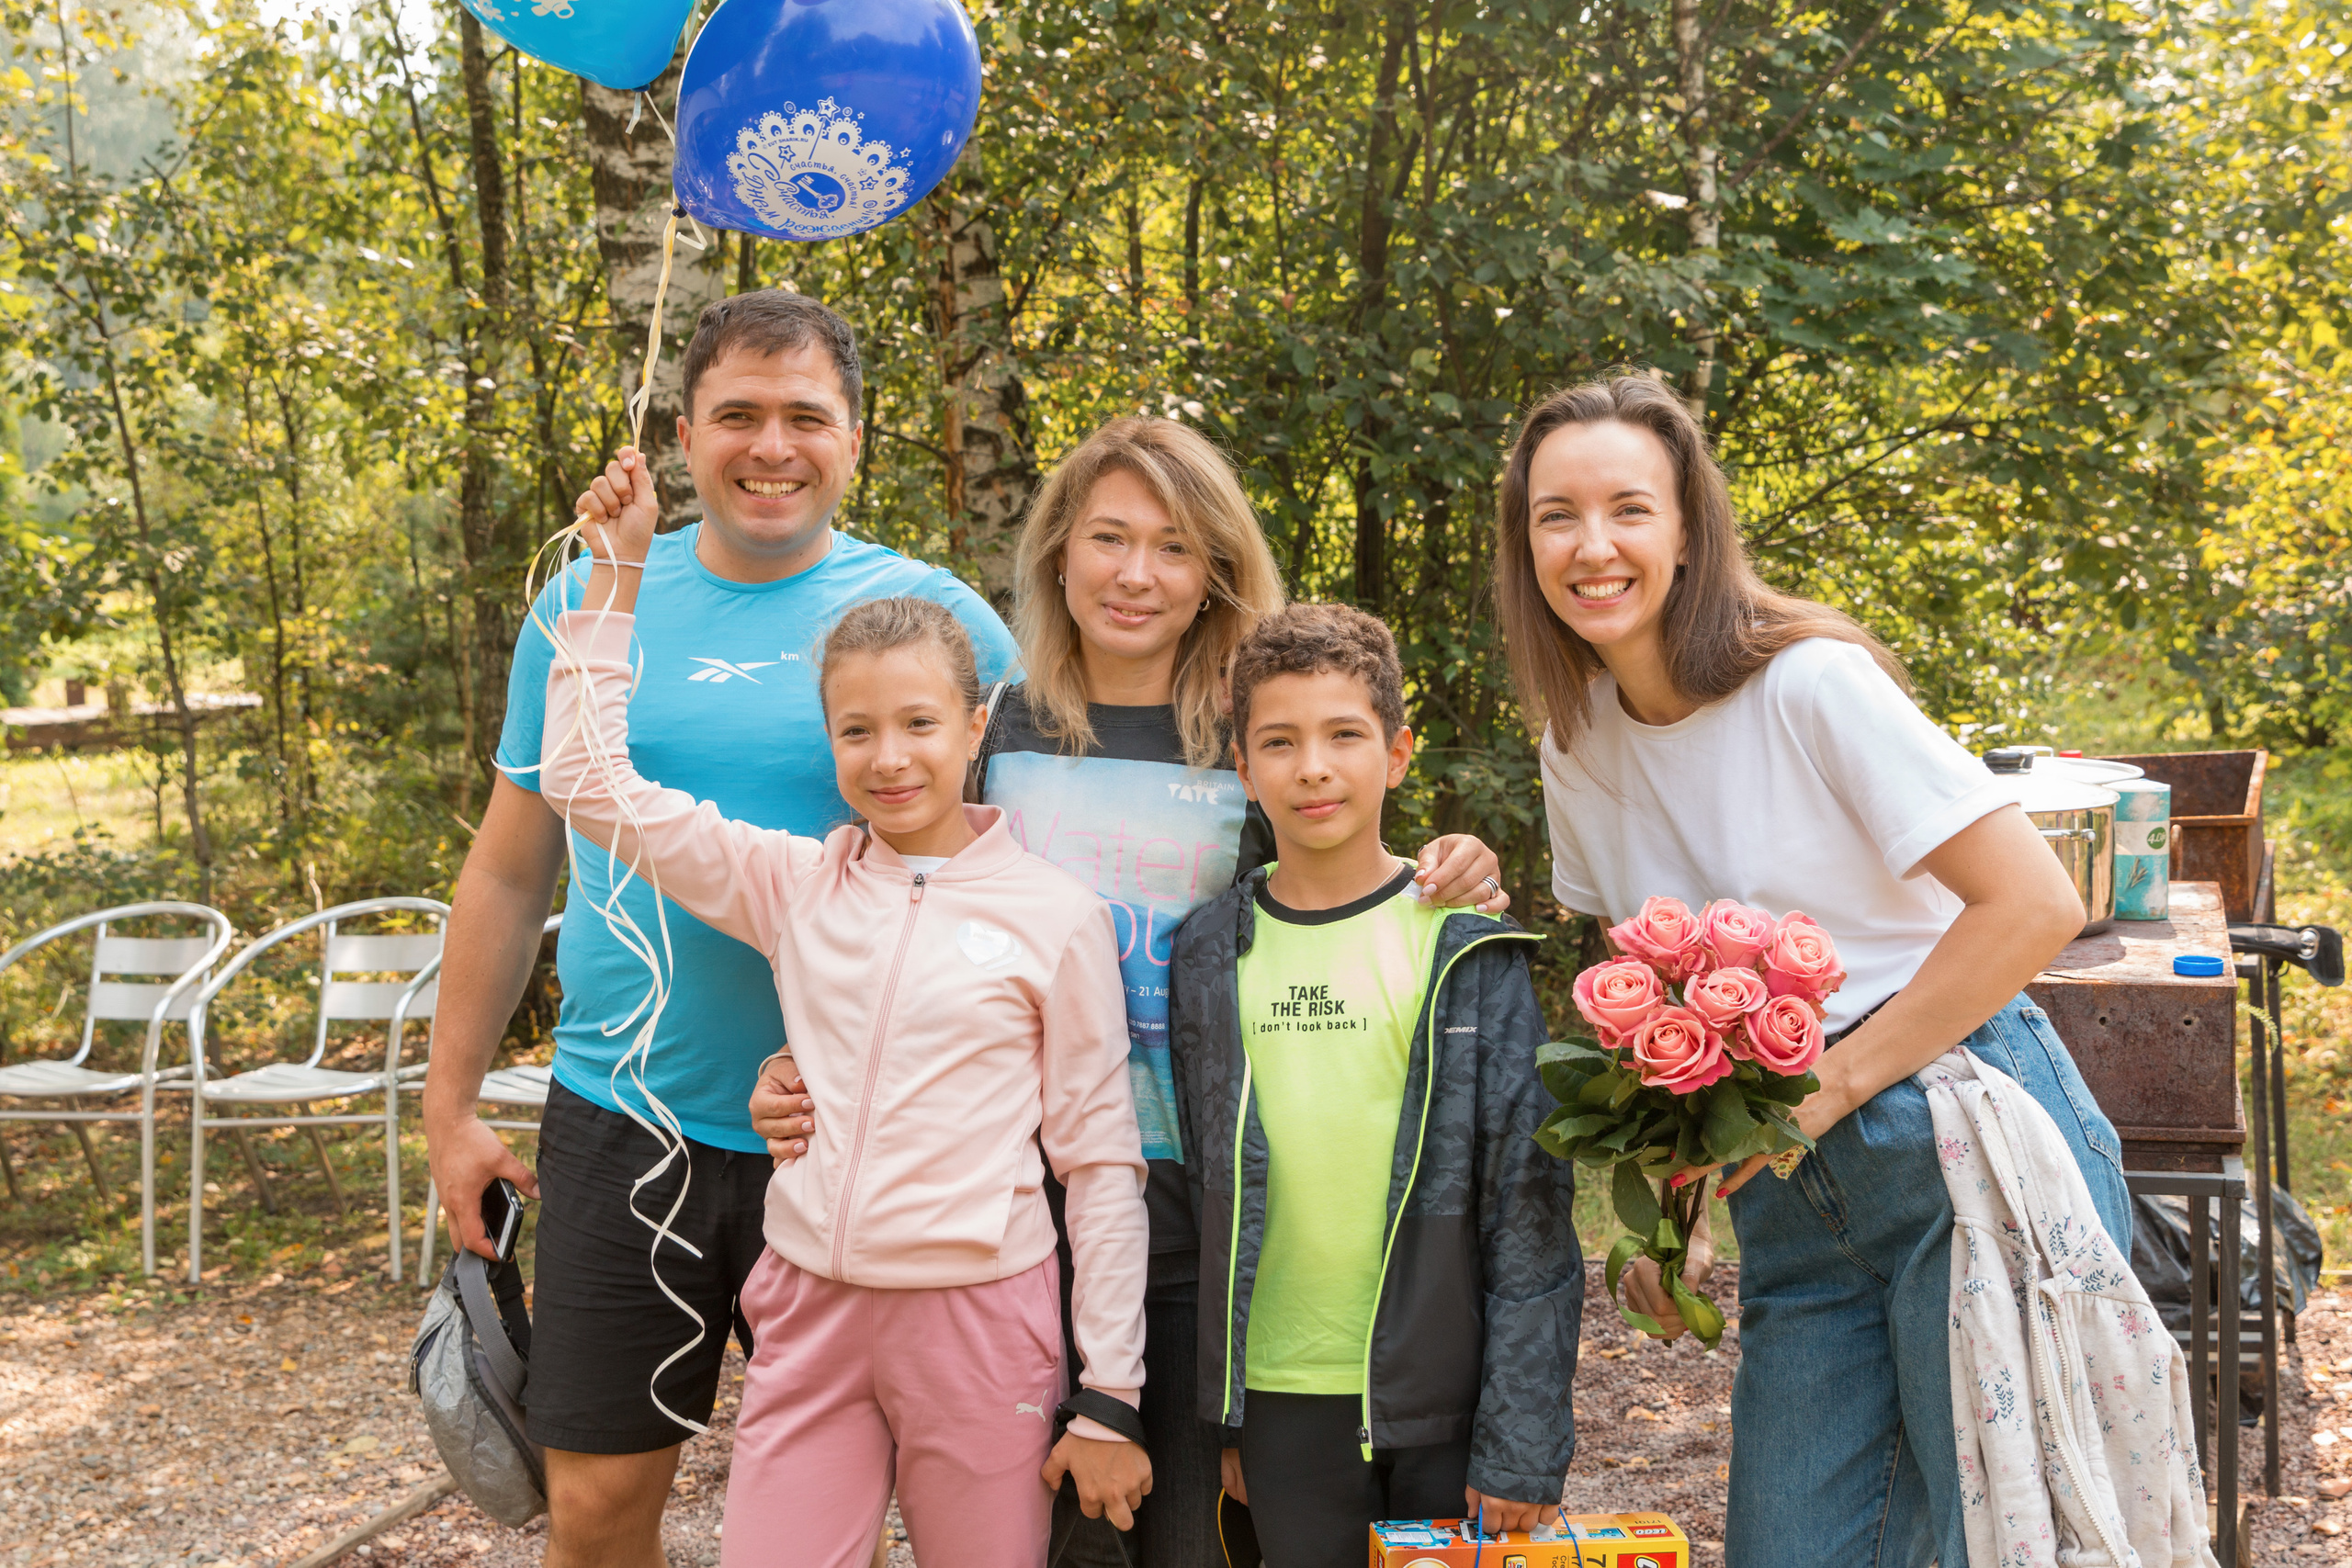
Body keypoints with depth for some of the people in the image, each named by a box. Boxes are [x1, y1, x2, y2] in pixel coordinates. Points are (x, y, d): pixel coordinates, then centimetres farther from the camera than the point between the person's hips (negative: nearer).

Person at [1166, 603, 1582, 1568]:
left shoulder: (1468, 945, -4)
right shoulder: (1211, 958, 3)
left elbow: (1531, 1202, -5)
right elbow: (1197, 1195, 9)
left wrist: (1524, 1440, -9)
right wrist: (1217, 1416, 8)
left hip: (1446, 1394, -2)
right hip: (1282, 1396, 2)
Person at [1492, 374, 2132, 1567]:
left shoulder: (1811, 684, -13)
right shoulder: (1576, 749, 7)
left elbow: (2036, 906, -16)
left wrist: (1829, 1086, -16)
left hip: (1969, 1144, -6)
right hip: (1792, 1200, 6)